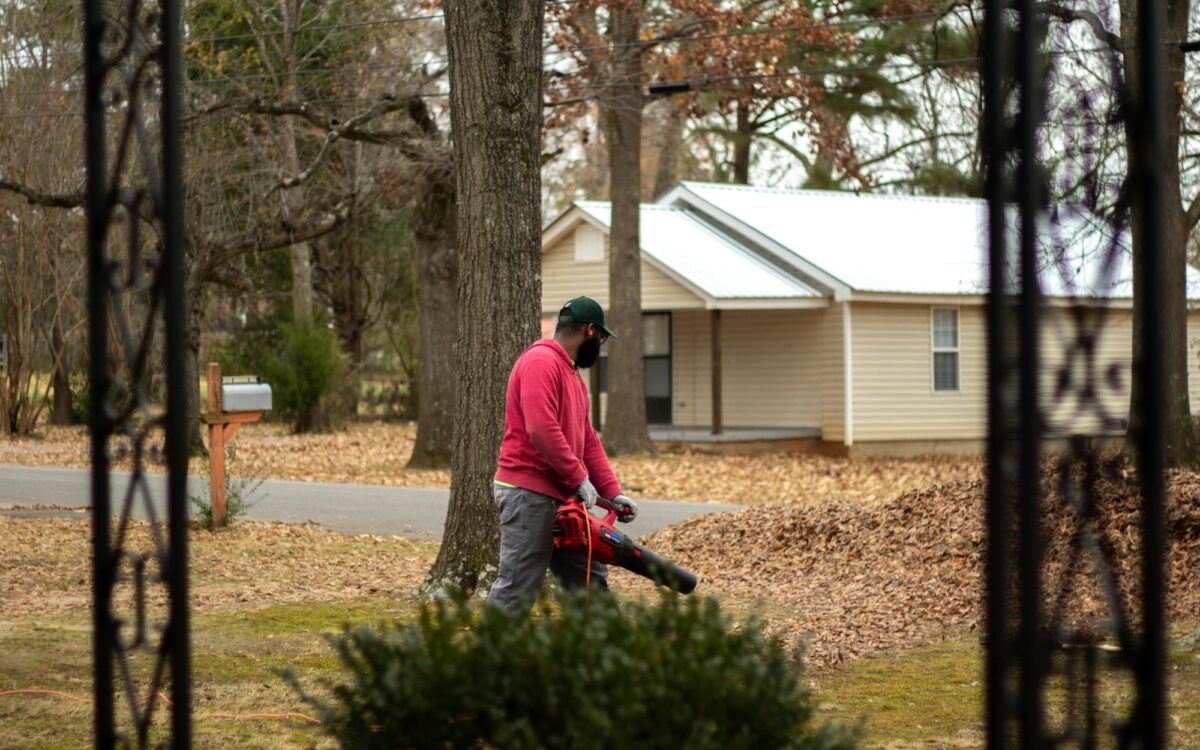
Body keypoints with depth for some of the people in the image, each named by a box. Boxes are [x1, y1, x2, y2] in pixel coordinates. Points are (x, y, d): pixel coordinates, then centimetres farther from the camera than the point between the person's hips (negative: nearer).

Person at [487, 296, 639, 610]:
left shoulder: (571, 373, 20)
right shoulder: (540, 362, -13)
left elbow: (588, 440, 20)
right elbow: (542, 430, -24)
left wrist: (613, 492, 12)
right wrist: (579, 478, -18)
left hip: (561, 497, 10)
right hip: (529, 494, -10)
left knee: (590, 579, 14)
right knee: (516, 590, -10)